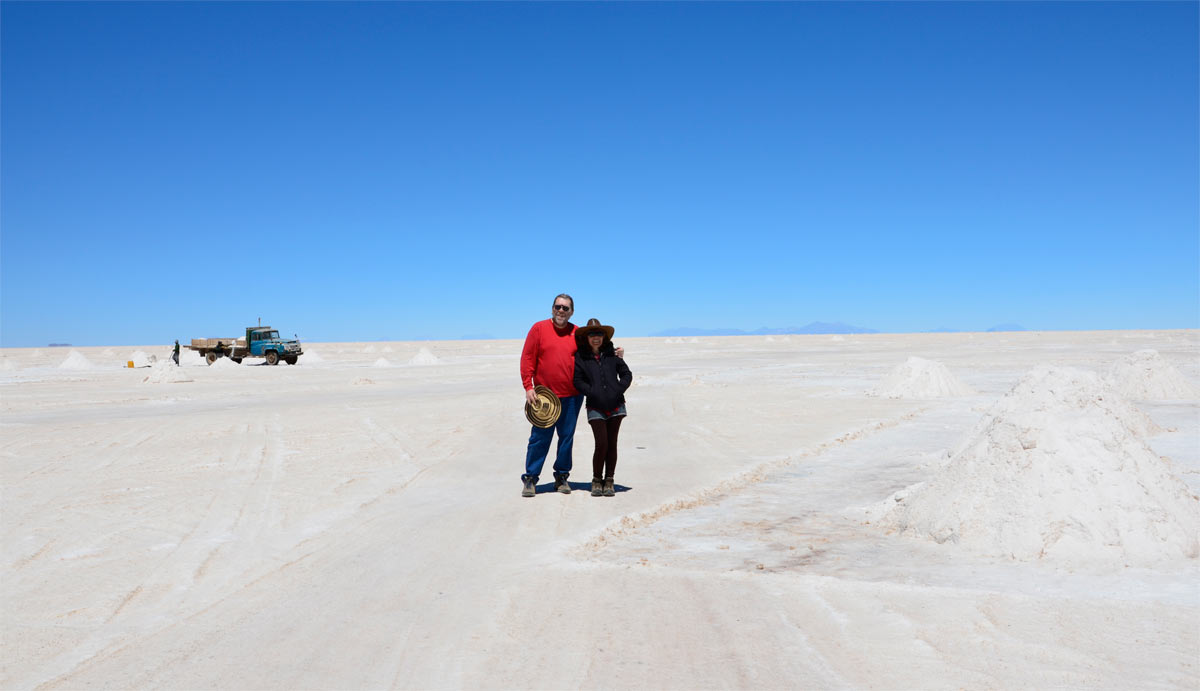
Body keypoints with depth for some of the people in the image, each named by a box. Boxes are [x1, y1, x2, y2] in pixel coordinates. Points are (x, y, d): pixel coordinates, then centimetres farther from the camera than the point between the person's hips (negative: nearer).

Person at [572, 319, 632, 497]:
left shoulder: (612, 354, 5)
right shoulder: (580, 357, 0)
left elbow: (627, 374, 8)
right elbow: (578, 381, -3)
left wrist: (618, 391, -5)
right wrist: (594, 394, -13)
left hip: (615, 406, 2)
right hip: (595, 408, -2)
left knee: (612, 444, 6)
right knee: (601, 444, -9)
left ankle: (609, 481, 17)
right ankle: (596, 480, 9)